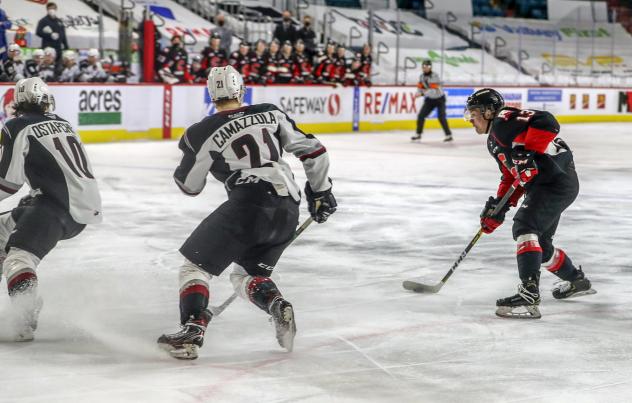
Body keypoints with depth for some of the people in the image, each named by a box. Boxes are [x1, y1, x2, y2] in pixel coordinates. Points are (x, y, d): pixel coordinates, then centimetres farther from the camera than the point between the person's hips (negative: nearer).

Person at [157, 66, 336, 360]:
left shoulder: (203, 133, 2)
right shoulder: (270, 114, 13)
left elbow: (189, 186, 15)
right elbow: (312, 151, 15)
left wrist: (190, 151, 33)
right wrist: (320, 192, 26)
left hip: (249, 205, -5)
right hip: (288, 209, 5)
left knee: (196, 264, 8)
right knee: (248, 274, 23)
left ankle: (193, 329, -11)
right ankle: (277, 306, -7)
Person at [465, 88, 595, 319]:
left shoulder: (504, 120, -10)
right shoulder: (494, 141, 22)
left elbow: (546, 122, -24)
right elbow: (511, 176, 25)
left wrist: (527, 153, -29)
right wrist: (498, 207, 15)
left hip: (557, 179, -11)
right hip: (543, 185, 11)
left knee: (524, 227, -23)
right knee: (539, 243, 20)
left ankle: (529, 295, -32)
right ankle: (577, 281, 42)